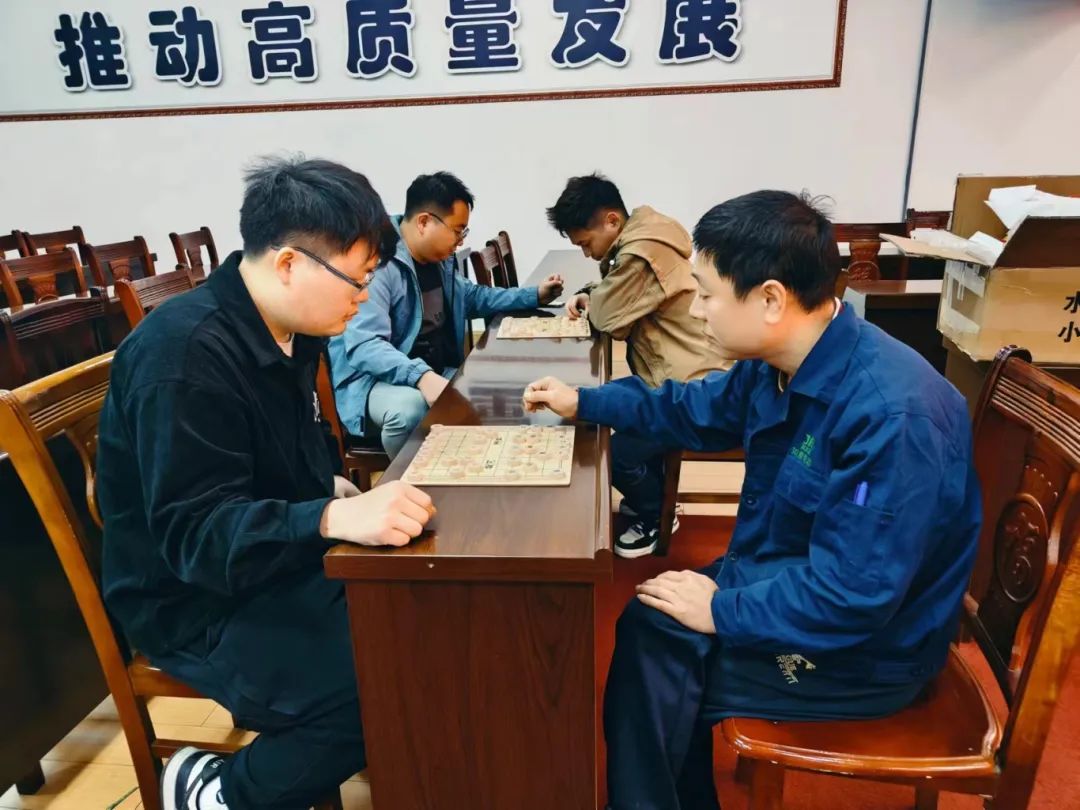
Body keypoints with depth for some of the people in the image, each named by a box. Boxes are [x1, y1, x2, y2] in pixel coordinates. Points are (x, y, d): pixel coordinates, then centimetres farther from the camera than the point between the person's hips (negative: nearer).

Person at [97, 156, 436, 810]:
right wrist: (334, 518, -44)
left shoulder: (289, 329, 2)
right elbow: (195, 533, -30)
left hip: (287, 564, 9)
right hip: (198, 599, -8)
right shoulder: (186, 353, -26)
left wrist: (333, 487, 0)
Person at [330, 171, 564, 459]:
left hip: (436, 372, 8)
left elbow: (473, 296, 28)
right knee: (410, 407, -39)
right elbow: (363, 345, -31)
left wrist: (535, 295, 18)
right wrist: (421, 376, -46)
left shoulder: (440, 260, 9)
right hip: (374, 380, -8)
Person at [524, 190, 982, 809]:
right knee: (643, 626, 4)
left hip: (863, 646, -8)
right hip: (783, 576, 8)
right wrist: (583, 402, 14)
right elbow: (695, 411, 14)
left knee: (651, 657, -10)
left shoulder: (890, 416, -33)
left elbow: (851, 597, -32)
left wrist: (724, 611, -21)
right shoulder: (778, 363, -5)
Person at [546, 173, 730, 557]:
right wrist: (588, 295, 2)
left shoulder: (642, 254, -24)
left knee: (616, 452, -16)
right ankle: (653, 493, 31)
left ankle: (655, 517, 14)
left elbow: (609, 319, -18)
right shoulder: (638, 240, 9)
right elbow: (614, 298, 22)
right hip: (686, 380, 11)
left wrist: (592, 302, 3)